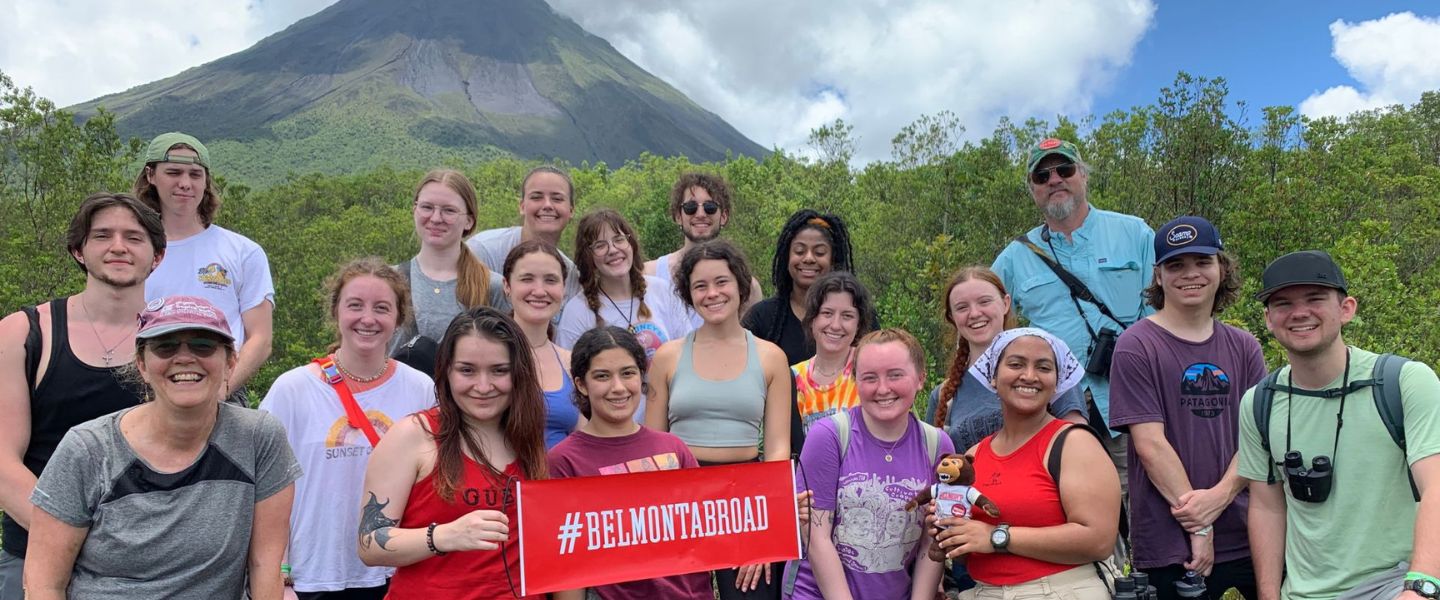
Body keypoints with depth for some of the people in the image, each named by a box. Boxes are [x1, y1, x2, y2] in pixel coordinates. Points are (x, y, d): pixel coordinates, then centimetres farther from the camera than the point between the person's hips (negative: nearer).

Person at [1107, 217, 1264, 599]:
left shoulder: (1243, 347, 9)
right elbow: (1150, 444, -11)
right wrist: (1198, 525, -13)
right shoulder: (1136, 346, -6)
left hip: (1246, 535, 4)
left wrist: (1220, 495, -14)